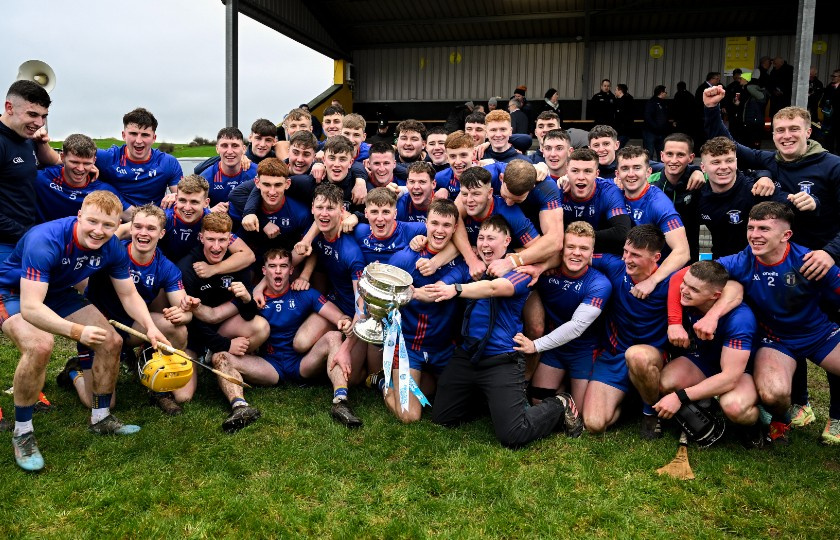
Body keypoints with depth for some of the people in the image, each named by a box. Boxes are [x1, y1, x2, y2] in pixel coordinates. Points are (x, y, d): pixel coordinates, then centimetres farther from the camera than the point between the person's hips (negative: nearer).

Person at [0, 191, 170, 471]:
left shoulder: (112, 248, -18)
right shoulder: (44, 241, -37)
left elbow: (129, 294, -7)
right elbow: (30, 307, -42)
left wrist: (150, 327, -25)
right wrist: (77, 331, -56)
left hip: (58, 294, 6)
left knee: (111, 341, -6)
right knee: (39, 345, -33)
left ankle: (101, 418, 13)